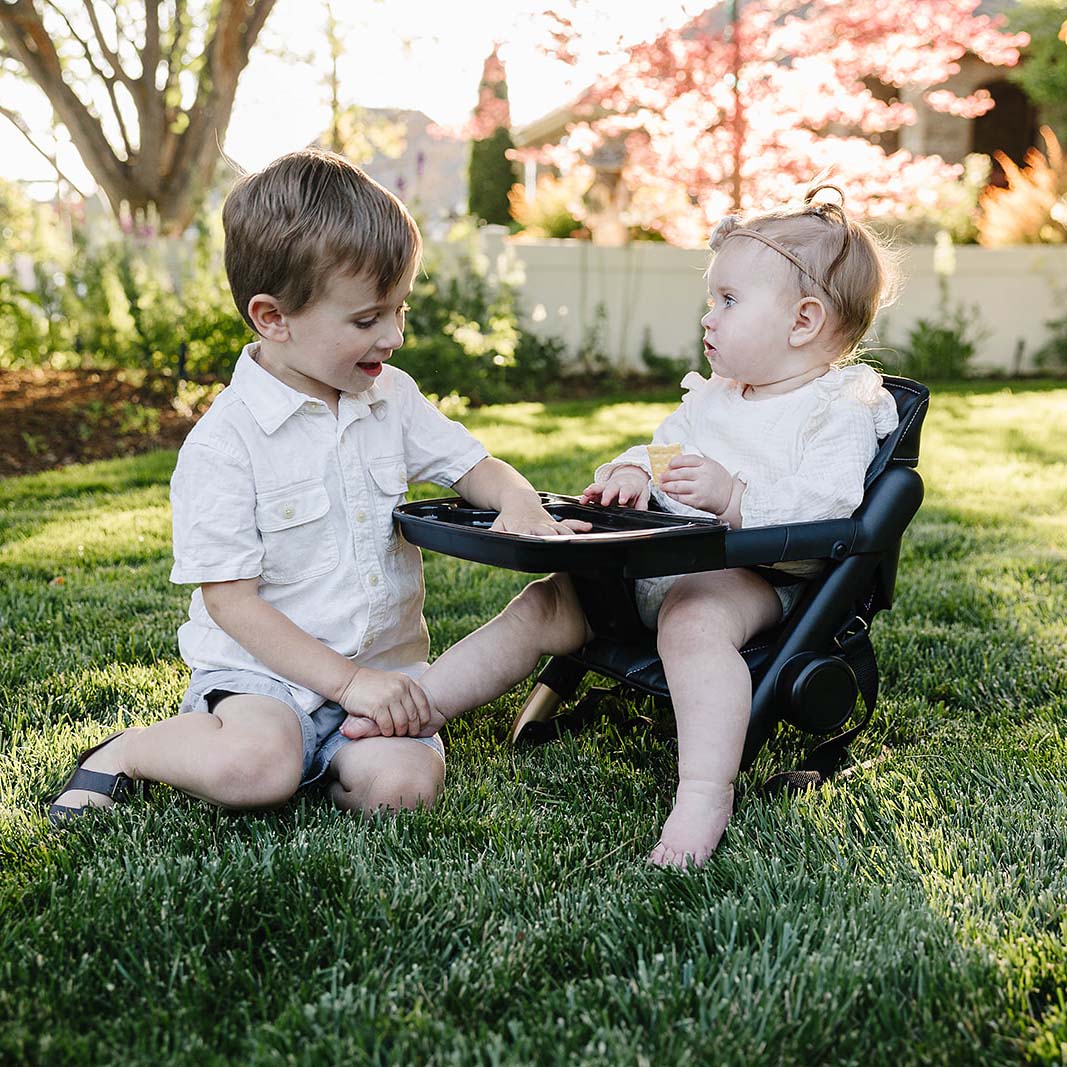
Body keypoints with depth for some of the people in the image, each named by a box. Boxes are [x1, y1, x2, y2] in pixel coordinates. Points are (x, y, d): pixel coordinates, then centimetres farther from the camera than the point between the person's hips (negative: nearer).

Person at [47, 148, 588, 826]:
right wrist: (345, 679, -20)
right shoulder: (224, 441, -14)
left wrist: (519, 502, -11)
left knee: (402, 783, -24)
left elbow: (474, 465, 15)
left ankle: (317, 756, 6)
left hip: (384, 665, 4)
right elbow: (230, 600, -14)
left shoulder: (392, 397, 6)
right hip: (261, 671, -4)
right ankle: (128, 750, -2)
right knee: (253, 766, -34)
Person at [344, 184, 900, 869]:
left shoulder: (843, 413, -5)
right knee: (541, 606, -4)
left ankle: (706, 795, -46)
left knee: (693, 619, -40)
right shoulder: (711, 398, 21)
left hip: (757, 575, -8)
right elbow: (666, 445, 32)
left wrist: (732, 494, -28)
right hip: (659, 555, 8)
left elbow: (824, 515, -19)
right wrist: (634, 473, 9)